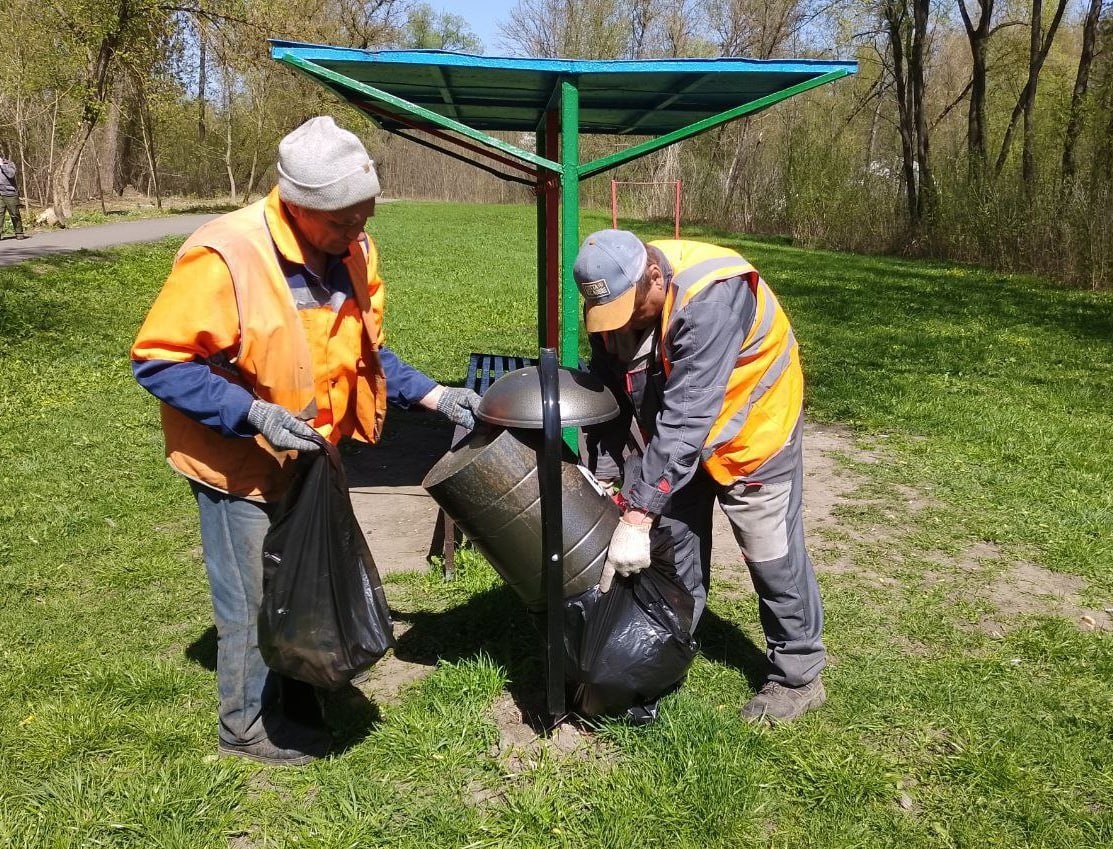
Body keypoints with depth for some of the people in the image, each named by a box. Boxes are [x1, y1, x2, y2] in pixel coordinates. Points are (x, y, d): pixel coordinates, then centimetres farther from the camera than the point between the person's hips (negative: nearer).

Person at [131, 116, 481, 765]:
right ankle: (249, 727, 33)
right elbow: (158, 362, -22)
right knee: (256, 603, 8)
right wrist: (254, 415, -32)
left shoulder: (352, 251, -6)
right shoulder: (224, 258, -27)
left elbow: (366, 351, 8)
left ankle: (297, 702, 45)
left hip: (311, 458, 7)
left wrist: (432, 394, -3)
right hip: (243, 466, -7)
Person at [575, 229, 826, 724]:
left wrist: (638, 515, -41)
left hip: (749, 425, -6)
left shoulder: (710, 297, -37)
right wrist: (602, 480, -20)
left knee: (771, 552, -1)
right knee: (671, 540, 12)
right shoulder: (614, 298, -15)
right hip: (672, 432, 7)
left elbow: (687, 417, -41)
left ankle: (798, 677, 17)